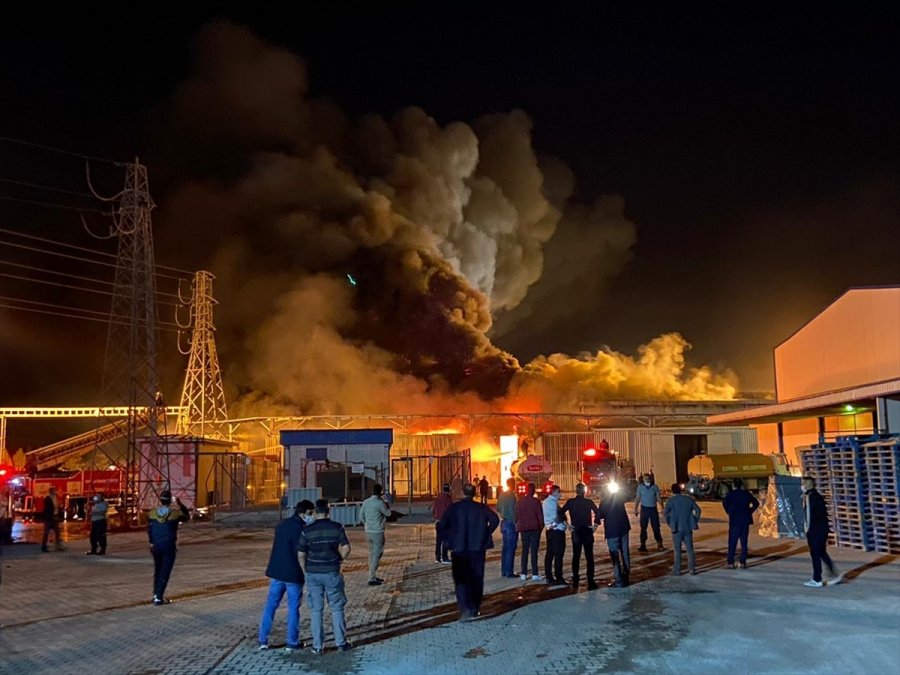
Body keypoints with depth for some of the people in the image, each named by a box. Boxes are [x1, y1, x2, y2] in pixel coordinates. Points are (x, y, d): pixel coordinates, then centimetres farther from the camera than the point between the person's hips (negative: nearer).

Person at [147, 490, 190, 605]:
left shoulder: (152, 513, -3)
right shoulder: (175, 513, -11)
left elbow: (149, 530, 3)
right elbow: (187, 516, 8)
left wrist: (151, 543, 14)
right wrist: (180, 504, 10)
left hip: (156, 546, 4)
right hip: (169, 547, -4)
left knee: (157, 570, 21)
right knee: (165, 572, 1)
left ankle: (156, 594, 27)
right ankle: (159, 597, -3)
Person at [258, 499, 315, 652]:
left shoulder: (282, 524, 9)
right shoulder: (301, 529, -15)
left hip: (276, 572, 6)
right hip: (293, 574, -6)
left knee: (270, 605, 12)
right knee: (293, 608, 5)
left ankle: (263, 640, 13)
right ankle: (292, 642, 11)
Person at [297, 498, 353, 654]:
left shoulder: (307, 530, -5)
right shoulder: (337, 527, -6)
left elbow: (301, 555, -2)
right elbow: (346, 548, -9)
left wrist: (305, 572, 12)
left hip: (313, 573, 1)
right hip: (332, 573, 0)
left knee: (316, 610, 9)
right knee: (337, 608, 11)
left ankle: (318, 645, 13)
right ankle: (341, 643, 15)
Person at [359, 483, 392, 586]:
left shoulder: (366, 502, 4)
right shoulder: (380, 503, -16)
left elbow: (361, 515, 11)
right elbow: (388, 513, -3)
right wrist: (385, 502, 5)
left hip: (368, 531, 7)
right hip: (377, 532, -7)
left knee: (372, 554, 18)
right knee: (377, 555, -3)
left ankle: (373, 576, 26)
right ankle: (372, 579, -4)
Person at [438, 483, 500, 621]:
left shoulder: (453, 508, -1)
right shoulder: (481, 508, 2)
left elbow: (443, 525, -9)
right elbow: (495, 519, -11)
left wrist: (450, 540, 0)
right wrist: (486, 535, -1)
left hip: (458, 549, -1)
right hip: (477, 548, 1)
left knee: (461, 579, 2)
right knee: (476, 579, 14)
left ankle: (465, 609, -14)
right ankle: (475, 608, 21)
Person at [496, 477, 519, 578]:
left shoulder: (502, 495, 7)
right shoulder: (512, 496, -17)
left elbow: (498, 508, 15)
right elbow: (513, 512, -19)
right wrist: (516, 524, -14)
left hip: (504, 522, 8)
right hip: (511, 523, -8)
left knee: (505, 547, 15)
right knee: (511, 548, -4)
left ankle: (504, 571, 19)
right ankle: (509, 572, -2)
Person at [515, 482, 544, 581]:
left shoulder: (519, 501, 3)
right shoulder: (536, 501, -10)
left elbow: (516, 516, 7)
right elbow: (540, 516, -8)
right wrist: (541, 526, 5)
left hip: (523, 529, 4)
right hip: (534, 528, -4)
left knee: (524, 551, 11)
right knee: (534, 551, -2)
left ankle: (524, 574, 10)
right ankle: (534, 574, -4)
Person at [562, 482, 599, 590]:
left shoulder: (570, 502, -2)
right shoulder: (588, 502, -6)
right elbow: (598, 513, -14)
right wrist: (595, 525, -7)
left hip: (575, 532, 2)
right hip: (587, 532, -2)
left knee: (576, 556, 13)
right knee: (589, 556, 2)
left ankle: (575, 580, 15)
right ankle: (590, 581, -3)